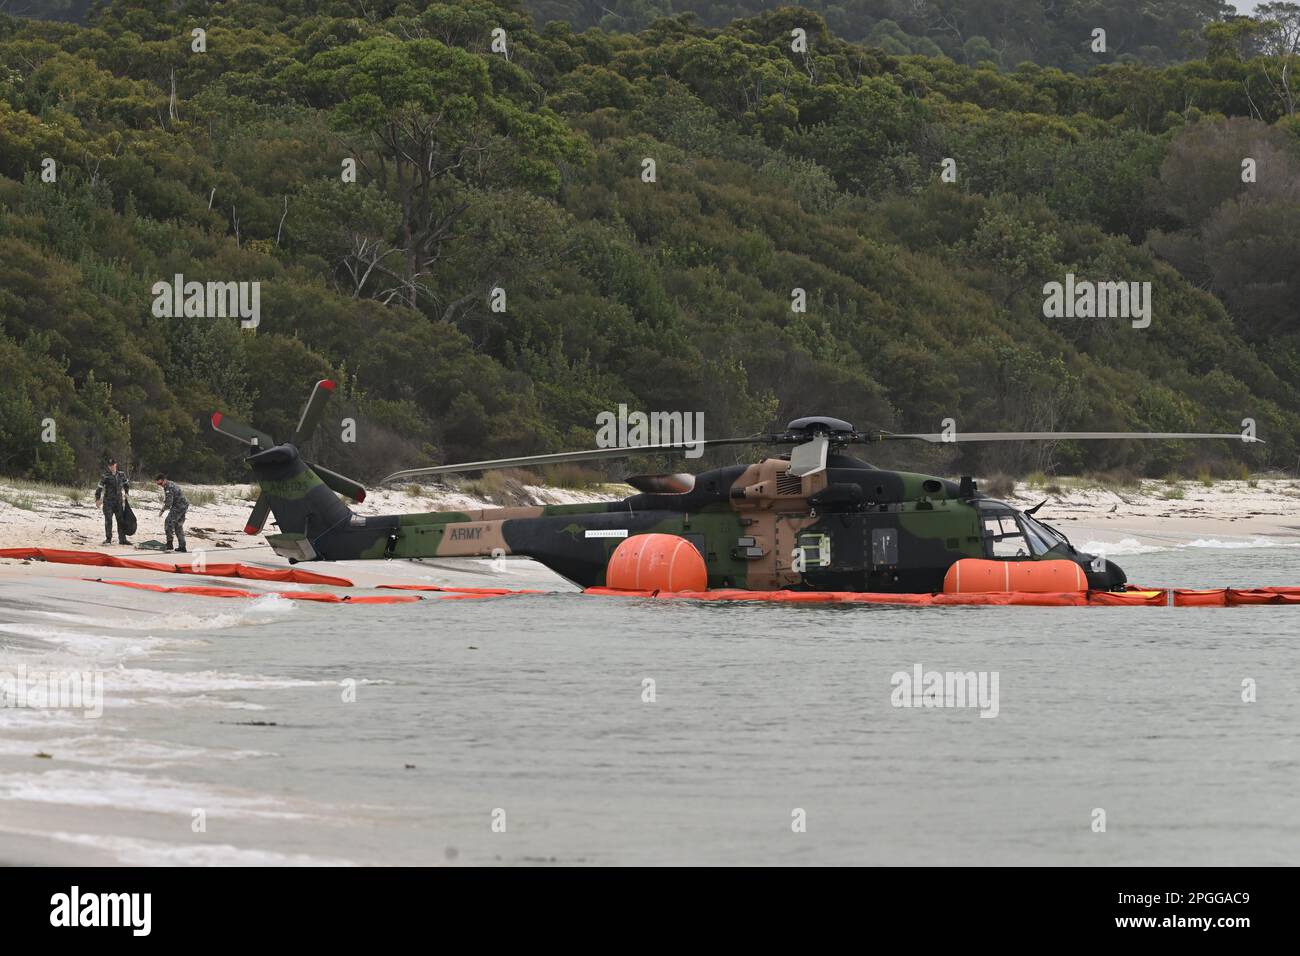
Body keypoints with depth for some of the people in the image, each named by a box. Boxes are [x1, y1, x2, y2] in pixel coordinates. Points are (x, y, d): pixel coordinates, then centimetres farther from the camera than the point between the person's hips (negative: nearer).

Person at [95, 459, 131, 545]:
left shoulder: (121, 475, 8)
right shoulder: (105, 476, -4)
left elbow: (126, 484, 26)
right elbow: (100, 487, -6)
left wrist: (126, 493, 18)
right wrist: (97, 499, -12)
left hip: (119, 502, 3)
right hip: (108, 501, -3)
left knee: (121, 520, 5)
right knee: (108, 520, -4)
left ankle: (122, 539, 10)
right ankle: (108, 539, 3)